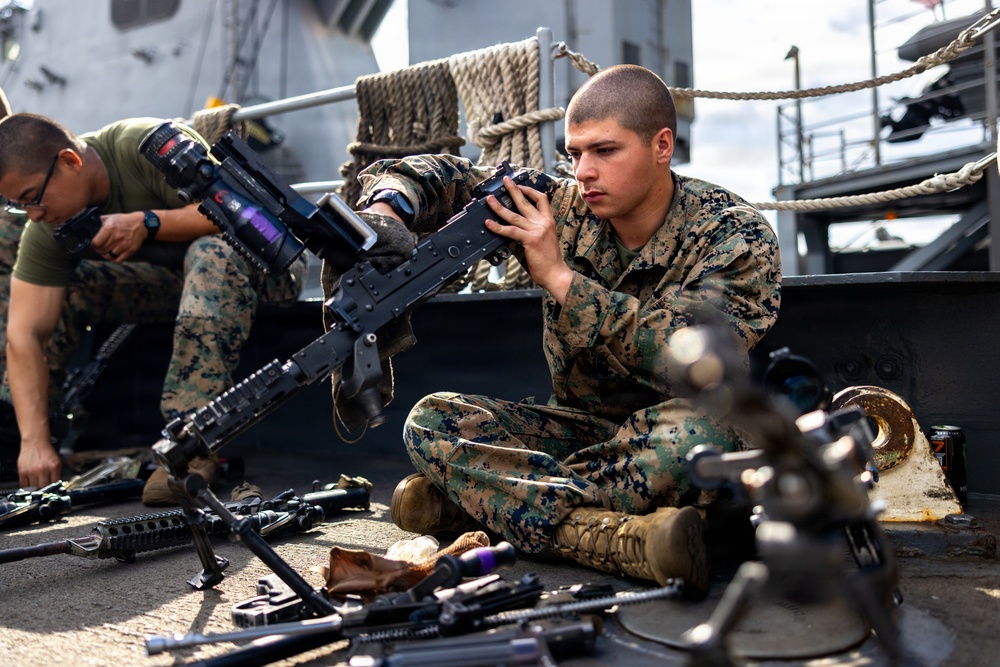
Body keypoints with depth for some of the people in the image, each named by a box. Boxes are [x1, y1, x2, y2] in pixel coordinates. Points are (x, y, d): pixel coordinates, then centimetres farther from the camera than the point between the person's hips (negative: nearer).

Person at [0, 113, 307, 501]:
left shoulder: (148, 146, -27)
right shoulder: (48, 227, -12)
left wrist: (145, 223, -36)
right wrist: (34, 441, -27)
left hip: (265, 264, -5)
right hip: (177, 280, 5)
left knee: (212, 254, -39)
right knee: (53, 291, -10)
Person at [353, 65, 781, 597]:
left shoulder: (737, 238, -15)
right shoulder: (562, 209, -5)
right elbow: (437, 179, 0)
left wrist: (560, 278, -31)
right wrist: (385, 212, -23)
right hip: (581, 430, 4)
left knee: (697, 430, -39)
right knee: (432, 422, -18)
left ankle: (474, 501, -26)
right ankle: (625, 539, -32)